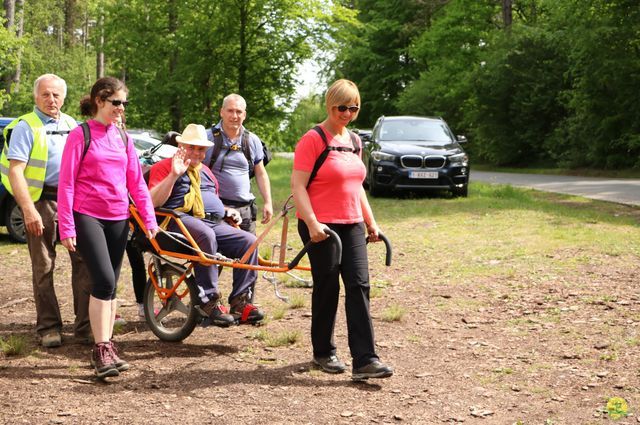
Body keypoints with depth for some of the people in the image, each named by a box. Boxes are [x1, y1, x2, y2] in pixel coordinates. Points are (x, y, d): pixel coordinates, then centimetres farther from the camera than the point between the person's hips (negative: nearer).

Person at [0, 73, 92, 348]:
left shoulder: (72, 125, 15)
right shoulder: (25, 127, -3)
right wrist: (28, 210, -20)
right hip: (42, 201, -4)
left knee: (85, 262, -1)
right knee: (43, 268, 3)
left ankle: (86, 326, 5)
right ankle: (48, 328, 11)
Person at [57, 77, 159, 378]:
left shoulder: (123, 138, 12)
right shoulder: (81, 135, -5)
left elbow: (137, 182, 13)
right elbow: (66, 183, -7)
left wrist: (149, 218, 6)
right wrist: (66, 227, -12)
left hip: (118, 219, 6)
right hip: (87, 217, -5)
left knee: (111, 285, 9)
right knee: (104, 280, -16)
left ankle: (108, 346, 19)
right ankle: (101, 350, -10)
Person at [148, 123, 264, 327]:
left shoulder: (205, 172, 31)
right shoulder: (165, 166, 9)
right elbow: (153, 202, -6)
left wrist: (227, 211, 18)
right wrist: (174, 175, -14)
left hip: (216, 224, 7)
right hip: (181, 220, -7)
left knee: (249, 241, -17)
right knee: (205, 234, -40)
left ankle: (240, 301, -19)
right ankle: (210, 300, -35)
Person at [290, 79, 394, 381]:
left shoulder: (354, 141, 14)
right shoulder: (313, 139, -9)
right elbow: (298, 186, -15)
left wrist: (371, 222, 19)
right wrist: (311, 223, -23)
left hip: (352, 225, 6)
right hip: (322, 227, -6)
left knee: (359, 286, -3)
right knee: (327, 289, 3)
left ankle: (365, 360, -5)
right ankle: (323, 353, 21)